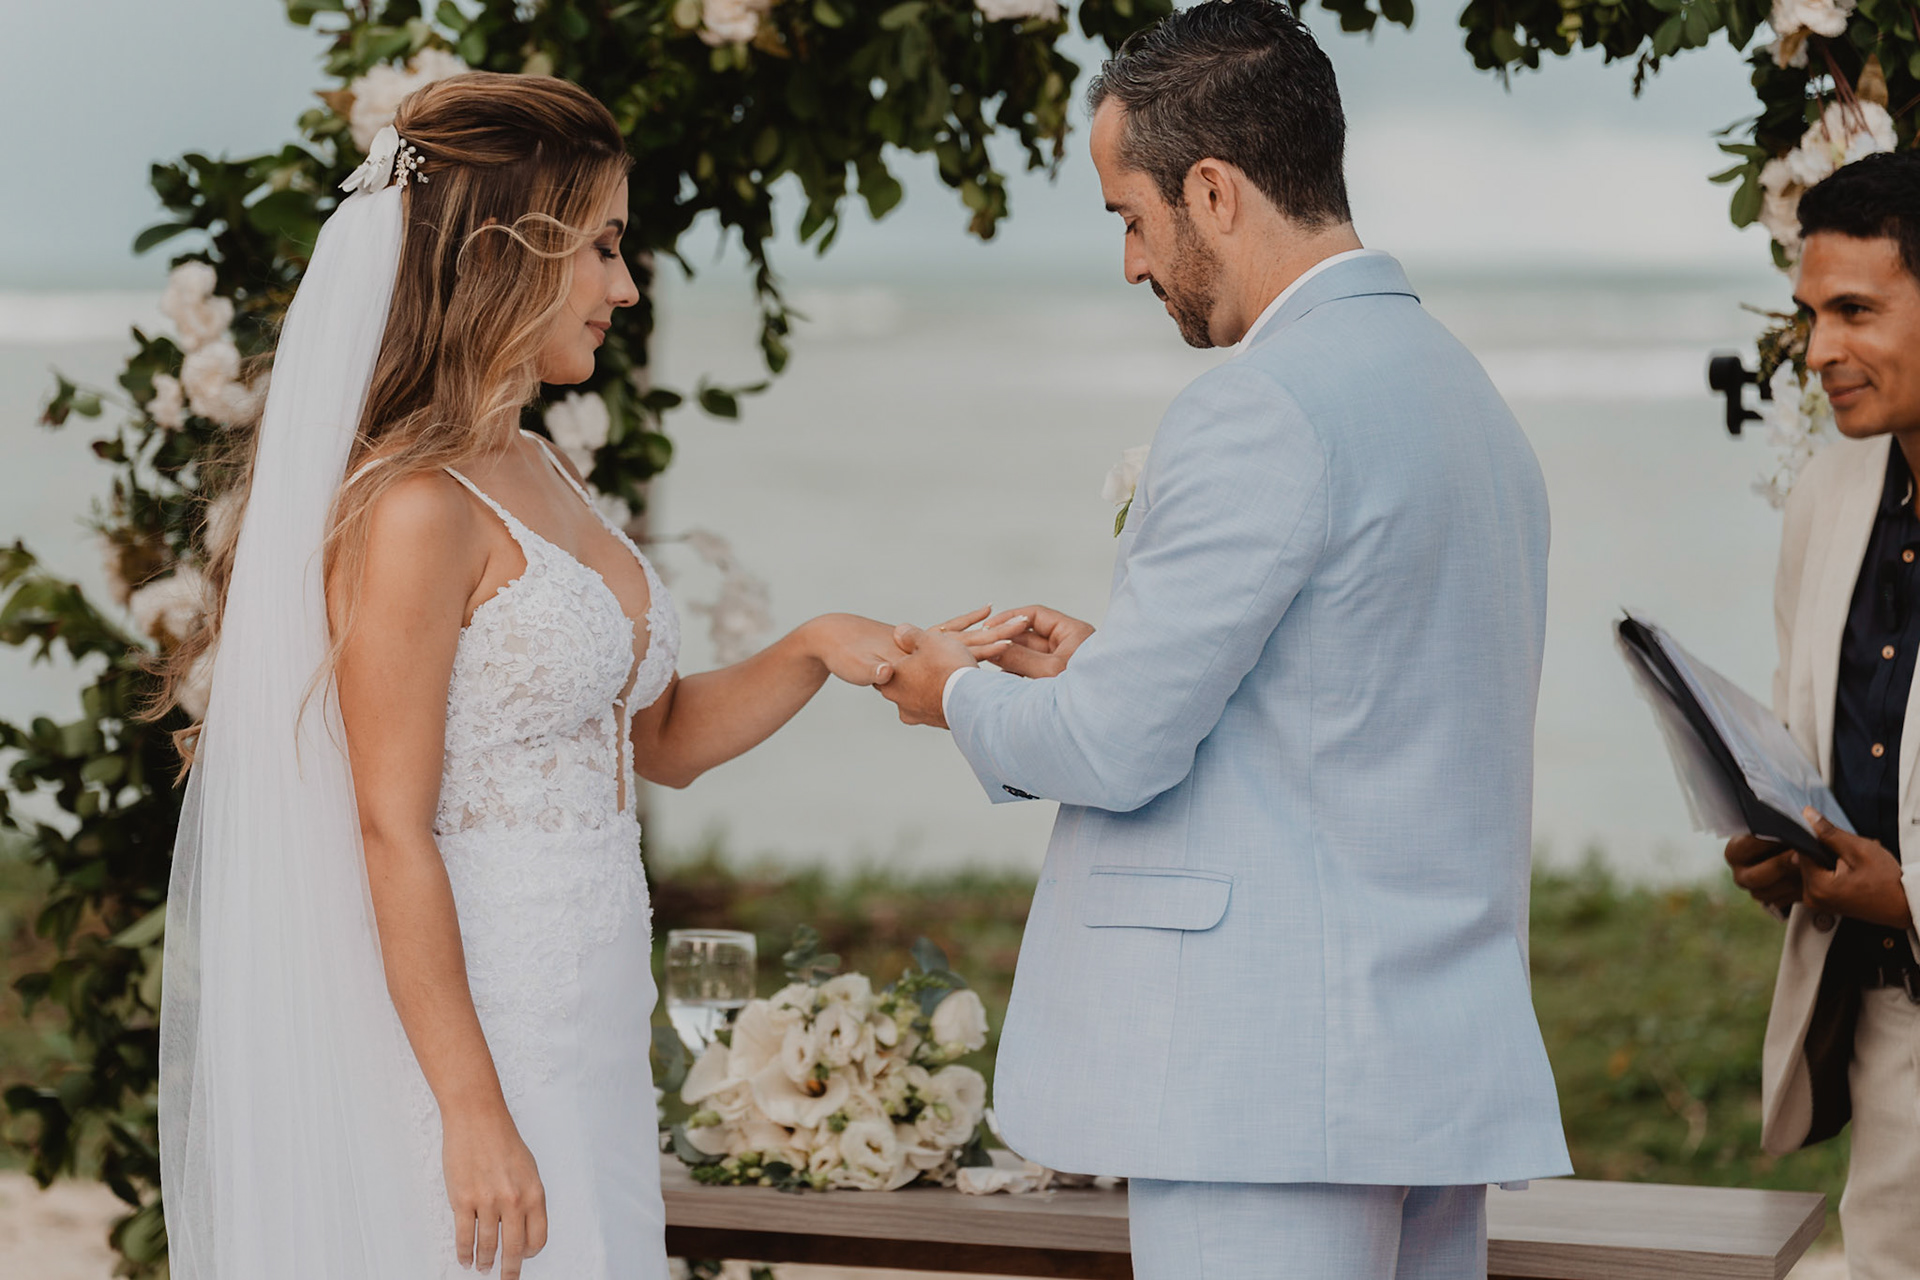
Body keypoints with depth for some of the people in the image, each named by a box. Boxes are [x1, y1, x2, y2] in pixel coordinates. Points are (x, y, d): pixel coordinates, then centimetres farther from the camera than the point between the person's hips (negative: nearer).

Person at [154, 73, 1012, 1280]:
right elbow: (393, 832, -18)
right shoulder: (415, 508, -15)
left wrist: (816, 648, 4)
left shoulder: (544, 478, 12)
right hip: (466, 1030, -9)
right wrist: (473, 1113, -20)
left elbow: (663, 738, 21)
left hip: (589, 1030, 9)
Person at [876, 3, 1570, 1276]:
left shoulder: (1263, 411, -14)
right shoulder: (1470, 396, 16)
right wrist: (1110, 664, 21)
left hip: (1274, 1081, -9)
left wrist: (962, 693, 6)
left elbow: (1118, 747, -13)